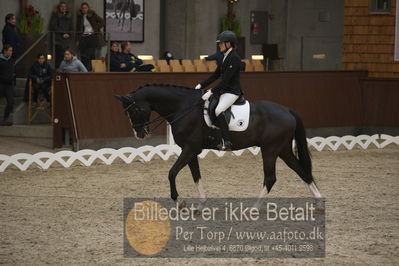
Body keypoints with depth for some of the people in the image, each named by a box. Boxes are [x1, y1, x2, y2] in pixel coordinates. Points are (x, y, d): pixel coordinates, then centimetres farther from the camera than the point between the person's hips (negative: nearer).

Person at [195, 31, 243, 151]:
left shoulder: (234, 58, -16)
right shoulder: (224, 57, 14)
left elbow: (226, 80, -22)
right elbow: (215, 75, 19)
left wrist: (212, 92, -24)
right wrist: (201, 85, 9)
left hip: (232, 91, -11)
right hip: (224, 90, 11)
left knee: (219, 110, -31)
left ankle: (226, 142, -33)